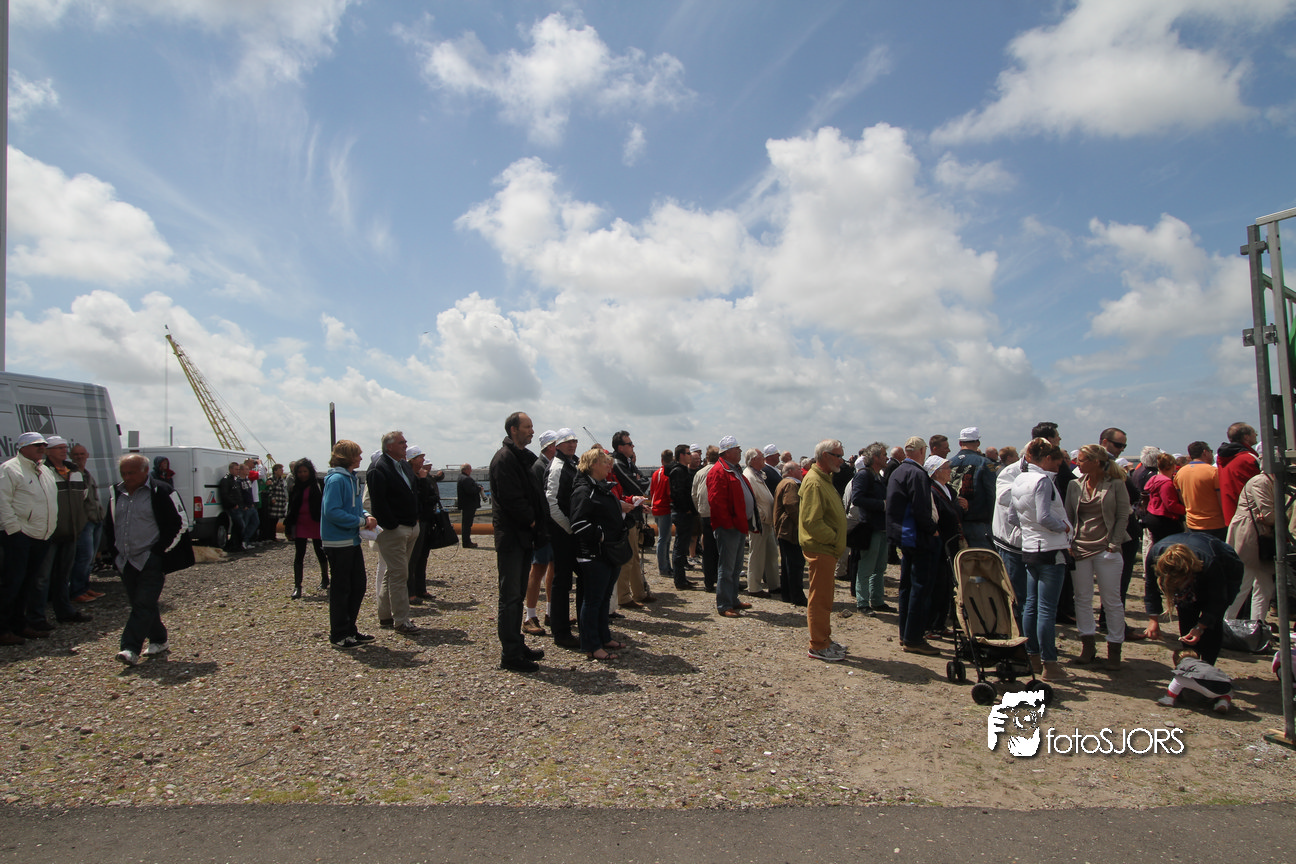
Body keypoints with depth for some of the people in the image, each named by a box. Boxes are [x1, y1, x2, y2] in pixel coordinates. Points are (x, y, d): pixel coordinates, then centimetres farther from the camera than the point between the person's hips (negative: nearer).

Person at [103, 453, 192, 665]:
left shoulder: (161, 491, -9)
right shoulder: (116, 493, 11)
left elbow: (180, 523, -9)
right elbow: (109, 526, 23)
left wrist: (160, 551, -10)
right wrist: (115, 552, 11)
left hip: (151, 562, -7)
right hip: (126, 562, 7)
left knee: (144, 604, -11)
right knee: (138, 603, 12)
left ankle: (131, 648, -12)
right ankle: (159, 641, 25)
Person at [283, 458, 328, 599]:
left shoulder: (320, 483, -4)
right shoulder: (295, 487, 7)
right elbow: (291, 508, 11)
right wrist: (288, 527, 7)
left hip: (317, 524, -3)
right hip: (300, 524, 3)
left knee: (320, 552, 8)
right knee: (299, 554, 0)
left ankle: (325, 578, 30)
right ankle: (297, 586, 2)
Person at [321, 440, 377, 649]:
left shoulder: (352, 478, 11)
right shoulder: (336, 479, -17)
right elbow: (332, 512, -24)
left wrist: (366, 515, -1)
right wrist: (361, 521, -20)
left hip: (353, 541, 9)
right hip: (339, 542, -9)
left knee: (359, 584, 13)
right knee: (341, 588, 1)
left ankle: (350, 629, 25)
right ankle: (339, 635, 13)